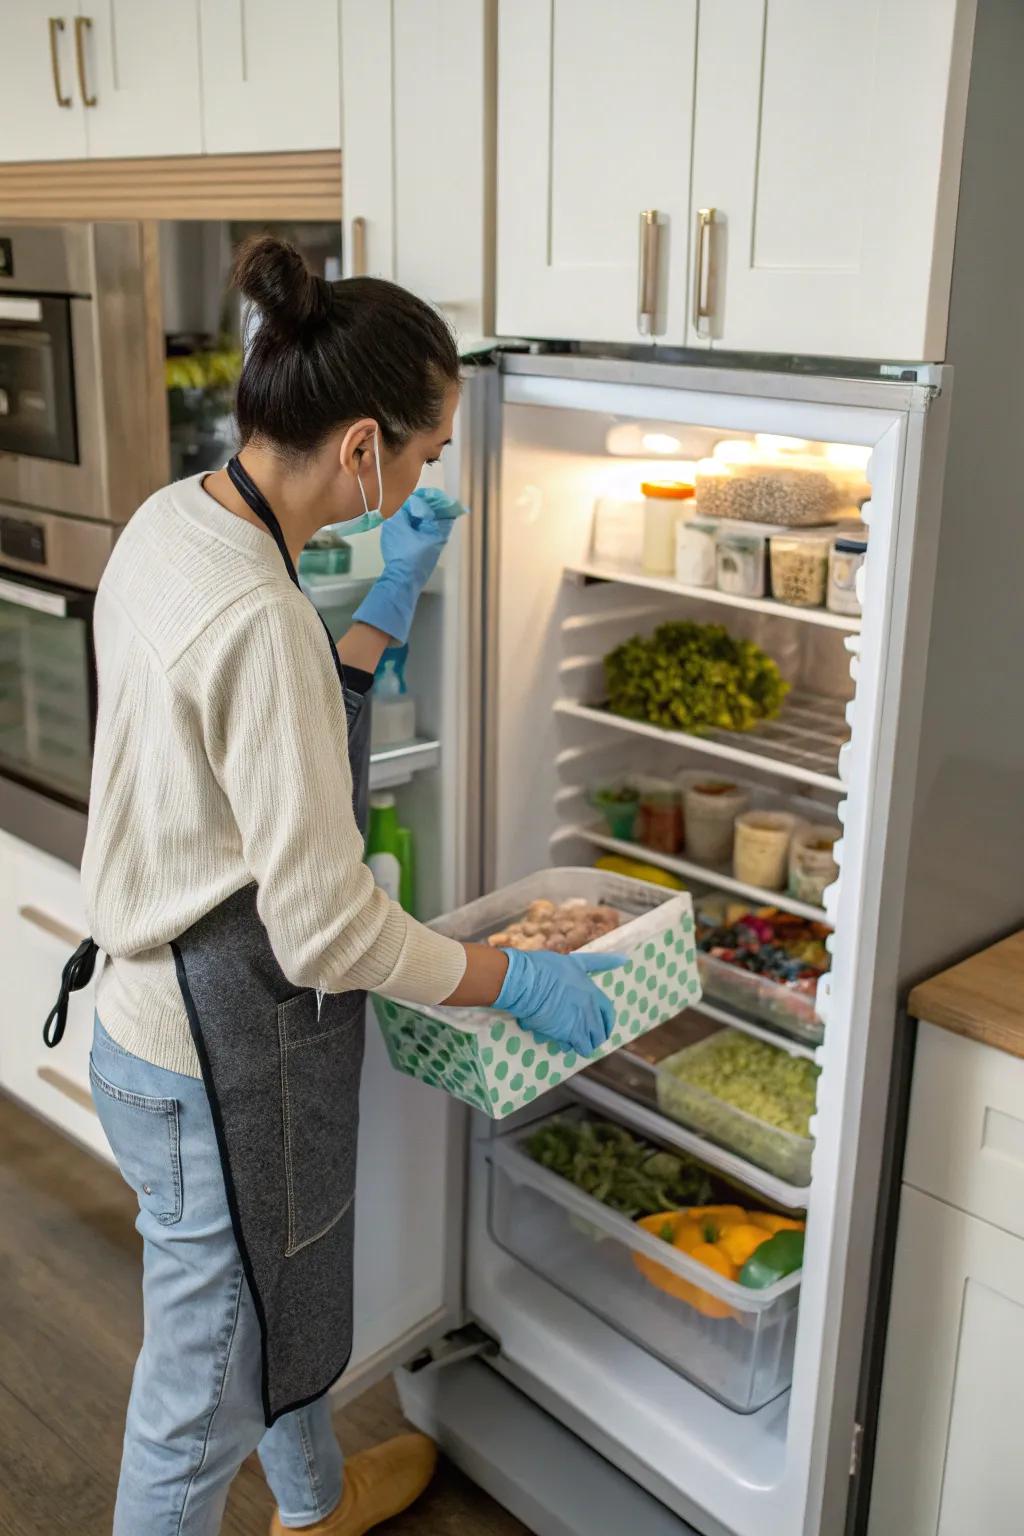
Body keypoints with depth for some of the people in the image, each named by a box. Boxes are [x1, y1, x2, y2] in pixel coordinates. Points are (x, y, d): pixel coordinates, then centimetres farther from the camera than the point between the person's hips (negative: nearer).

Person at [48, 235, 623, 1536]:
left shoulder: (174, 519, -2)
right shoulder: (255, 618, -31)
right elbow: (325, 927, -27)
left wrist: (389, 601, 7)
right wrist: (517, 983, -14)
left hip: (162, 1005, 10)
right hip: (218, 1070, -10)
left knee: (279, 1290, 32)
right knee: (202, 1382, 14)